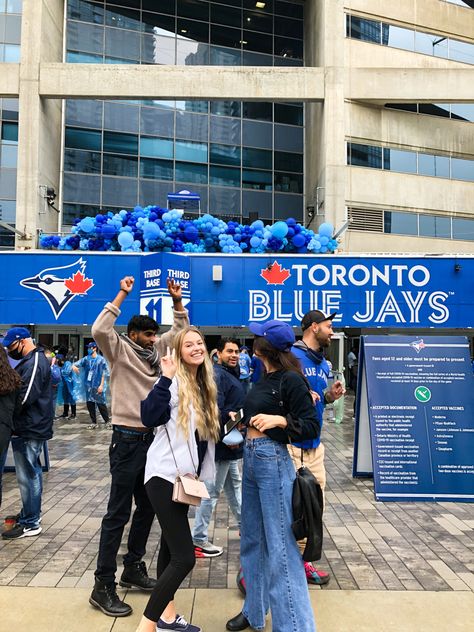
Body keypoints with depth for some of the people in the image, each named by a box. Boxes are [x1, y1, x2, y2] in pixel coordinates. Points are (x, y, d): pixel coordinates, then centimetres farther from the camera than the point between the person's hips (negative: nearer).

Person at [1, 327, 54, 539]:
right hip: (32, 427, 10)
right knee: (32, 473, 19)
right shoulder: (33, 360, 15)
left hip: (29, 429, -10)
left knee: (27, 476, -3)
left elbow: (24, 397, -25)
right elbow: (20, 391, 18)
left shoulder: (34, 363, -18)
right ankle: (31, 514, 31)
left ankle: (30, 524, 7)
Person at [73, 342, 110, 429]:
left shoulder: (101, 359, -4)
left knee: (101, 404, -3)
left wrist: (101, 385, -9)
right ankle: (93, 422, 18)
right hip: (89, 385, 5)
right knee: (89, 403, 7)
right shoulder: (86, 359, 8)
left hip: (98, 385, -5)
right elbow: (77, 363, 1)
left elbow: (104, 373, -5)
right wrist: (74, 366, -24)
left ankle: (107, 421, 10)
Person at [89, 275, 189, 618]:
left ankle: (133, 567, 32)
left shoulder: (156, 349, 11)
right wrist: (122, 294, -22)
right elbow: (99, 330, -26)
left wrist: (176, 300, 4)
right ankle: (103, 585, 7)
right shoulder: (119, 350, -6)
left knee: (147, 506, 16)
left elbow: (181, 329, 18)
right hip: (128, 439, -7)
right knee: (119, 512, -3)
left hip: (153, 437, 7)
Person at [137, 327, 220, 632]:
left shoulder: (205, 385, 9)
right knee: (184, 557, -12)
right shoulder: (174, 383, -13)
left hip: (185, 476, 8)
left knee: (171, 546, 20)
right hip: (165, 475, -8)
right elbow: (150, 418, -26)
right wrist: (166, 378, -30)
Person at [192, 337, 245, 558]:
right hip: (221, 445, -10)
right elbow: (215, 410, -27)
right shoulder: (217, 375, -18)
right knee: (212, 491, -1)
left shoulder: (231, 374, 14)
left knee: (234, 485, 22)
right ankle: (198, 540, 9)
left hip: (230, 445, 10)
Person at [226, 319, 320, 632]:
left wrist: (280, 420, -27)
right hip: (250, 457, 9)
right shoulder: (263, 378, 10)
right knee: (252, 539, 18)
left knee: (280, 545, -2)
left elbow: (313, 427, -15)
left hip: (273, 460, -9)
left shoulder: (291, 380, -14)